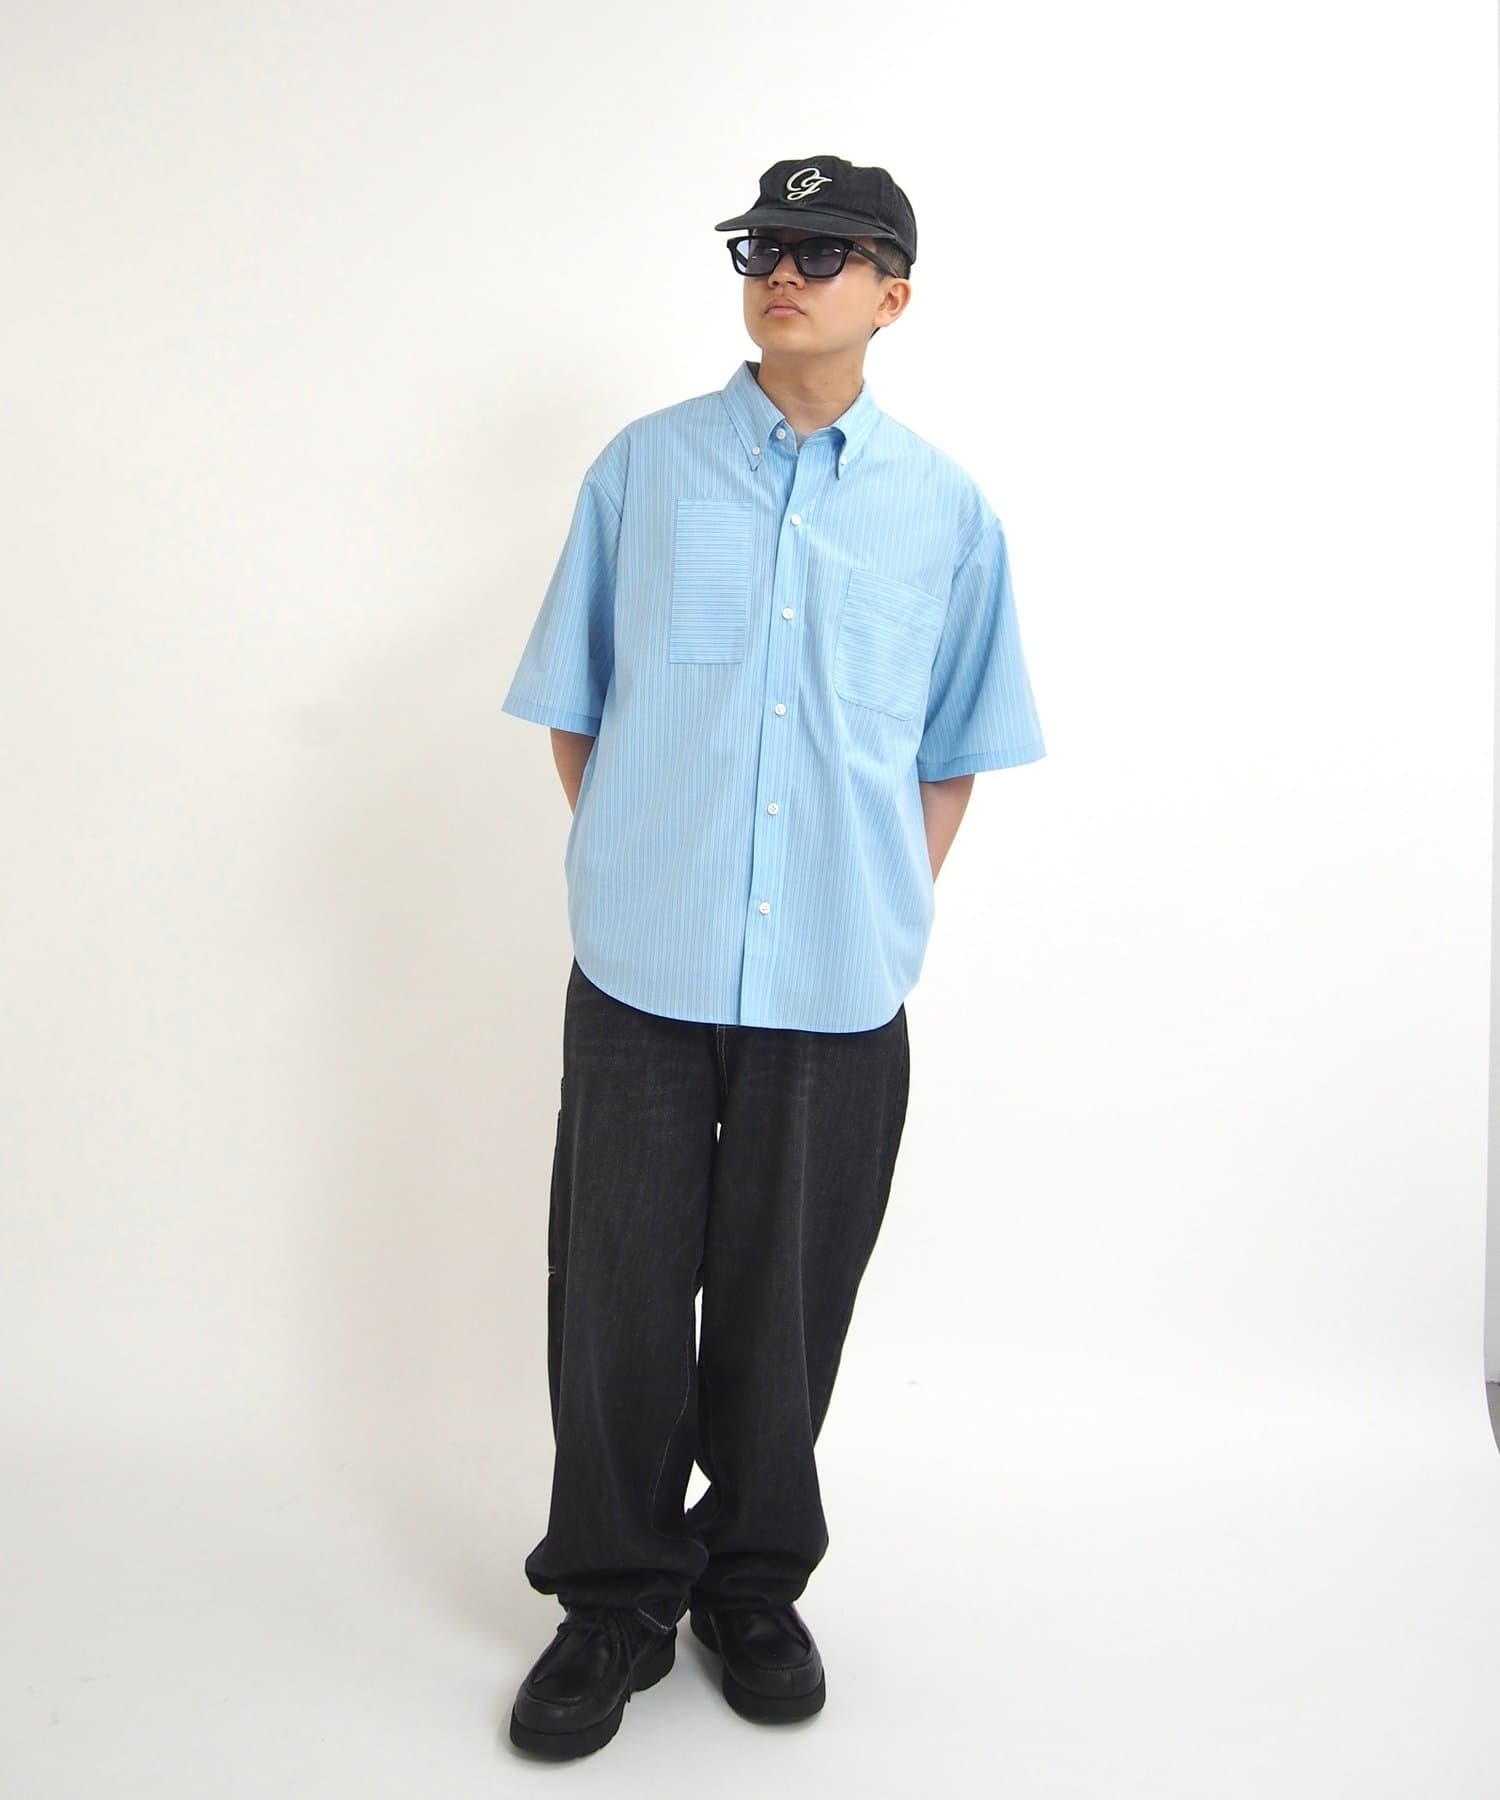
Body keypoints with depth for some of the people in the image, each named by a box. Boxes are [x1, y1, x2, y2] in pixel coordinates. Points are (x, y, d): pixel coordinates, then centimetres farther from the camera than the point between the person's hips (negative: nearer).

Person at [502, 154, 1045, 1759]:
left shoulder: (946, 509, 5)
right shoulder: (642, 470, 4)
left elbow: (954, 749, 11)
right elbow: (571, 709, 9)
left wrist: (890, 906, 4)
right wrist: (639, 865, 3)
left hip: (840, 979, 0)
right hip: (645, 963, 0)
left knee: (786, 1300, 11)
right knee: (620, 1289, 6)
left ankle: (756, 1584, 32)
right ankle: (614, 1598, 27)